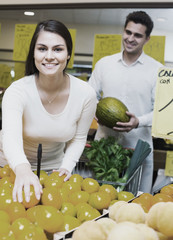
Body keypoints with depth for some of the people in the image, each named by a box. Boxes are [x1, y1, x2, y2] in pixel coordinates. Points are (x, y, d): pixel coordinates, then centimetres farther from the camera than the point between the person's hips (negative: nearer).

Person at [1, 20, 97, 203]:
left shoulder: (85, 94, -18)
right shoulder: (17, 91, -26)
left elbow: (78, 139, -4)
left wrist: (66, 167, -19)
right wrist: (22, 169, -61)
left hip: (54, 168, 3)